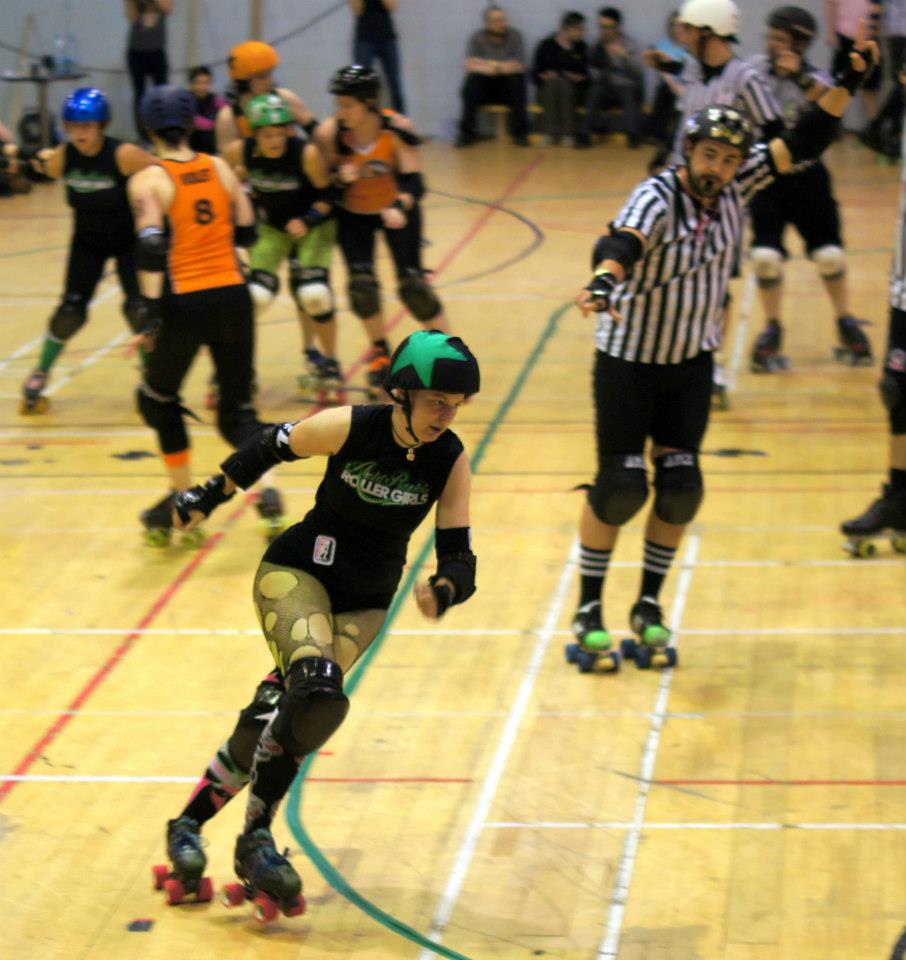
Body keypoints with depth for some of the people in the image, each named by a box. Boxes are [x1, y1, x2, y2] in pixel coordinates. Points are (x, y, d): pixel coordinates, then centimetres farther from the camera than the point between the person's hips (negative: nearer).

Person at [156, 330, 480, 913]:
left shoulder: (451, 460, -11)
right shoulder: (348, 427, -19)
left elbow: (458, 555, -11)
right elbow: (272, 446, -1)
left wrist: (445, 589, -33)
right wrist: (210, 496, 6)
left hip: (365, 603, 3)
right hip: (296, 573, -3)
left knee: (278, 715, -11)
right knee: (318, 692, -28)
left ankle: (190, 824, 7)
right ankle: (257, 838, -16)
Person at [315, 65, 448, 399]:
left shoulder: (396, 130, -26)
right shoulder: (330, 133, -21)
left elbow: (414, 183, -25)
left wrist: (400, 208, -44)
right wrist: (340, 177, -33)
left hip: (395, 211, -2)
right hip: (353, 214, 2)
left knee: (412, 284, -9)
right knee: (361, 284, -9)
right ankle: (380, 353, 18)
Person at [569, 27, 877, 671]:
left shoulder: (737, 185, -8)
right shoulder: (658, 199, -26)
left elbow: (802, 145, -2)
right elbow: (623, 240, -46)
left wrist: (848, 84, -12)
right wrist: (603, 282, -67)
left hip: (693, 362, 5)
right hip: (629, 361, -5)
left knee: (681, 487, 2)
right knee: (620, 488, -5)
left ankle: (650, 607, 19)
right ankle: (589, 612, 11)